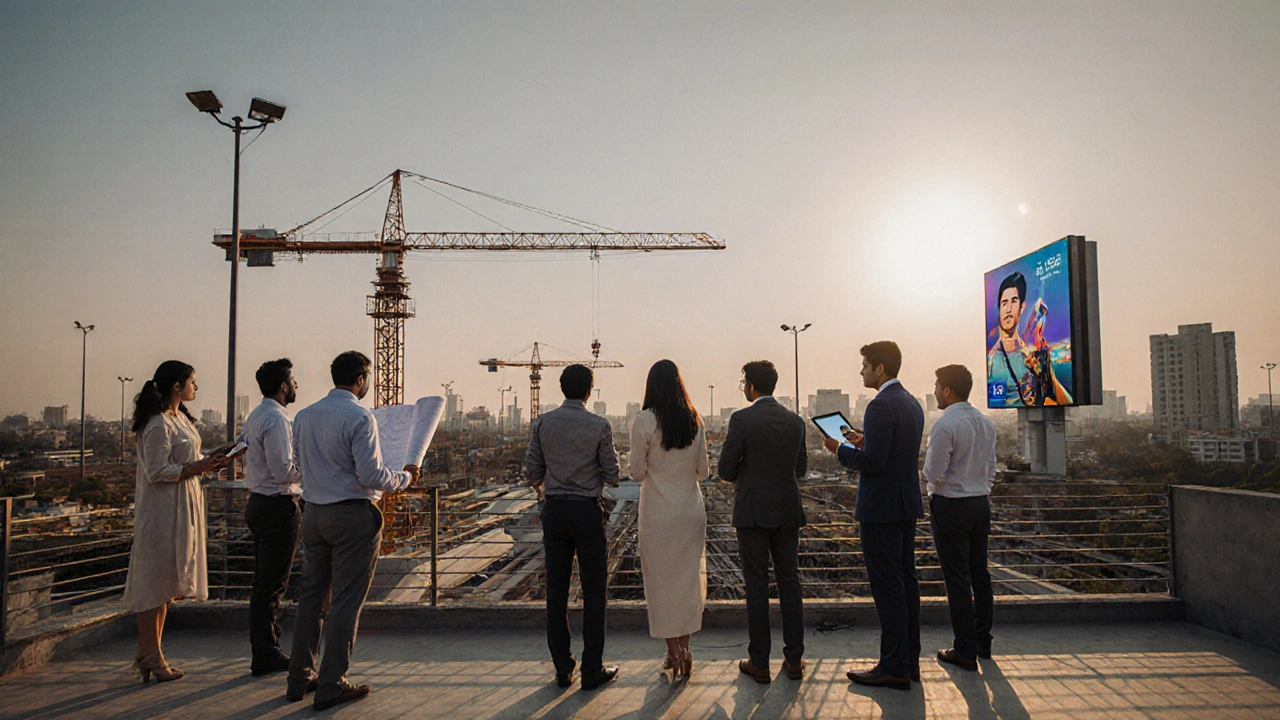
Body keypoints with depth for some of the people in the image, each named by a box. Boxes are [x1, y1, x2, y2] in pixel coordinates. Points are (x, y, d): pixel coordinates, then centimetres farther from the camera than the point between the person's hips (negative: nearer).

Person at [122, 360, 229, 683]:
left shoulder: (180, 418, 15)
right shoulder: (158, 425, -16)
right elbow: (156, 471, -20)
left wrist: (206, 463, 7)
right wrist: (199, 467, -20)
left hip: (182, 510, 10)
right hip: (162, 511, -10)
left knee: (167, 583, 13)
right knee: (156, 581, -3)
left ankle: (150, 654, 20)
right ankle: (150, 656, 6)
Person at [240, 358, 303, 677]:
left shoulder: (254, 416, 13)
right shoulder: (276, 419, -18)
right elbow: (283, 470, -24)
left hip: (258, 503, 10)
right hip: (277, 507, -10)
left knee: (264, 582, 16)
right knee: (272, 584, -2)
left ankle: (263, 650, 26)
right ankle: (266, 657, 6)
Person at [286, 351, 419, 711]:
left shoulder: (304, 416, 7)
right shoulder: (360, 417, -16)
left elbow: (299, 464, 18)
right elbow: (370, 476, -19)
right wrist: (405, 477, -3)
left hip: (313, 513, 7)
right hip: (352, 516, -7)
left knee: (310, 596, 16)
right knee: (346, 601, 2)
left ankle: (299, 679, 26)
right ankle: (331, 686, 9)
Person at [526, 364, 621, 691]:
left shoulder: (541, 423, -1)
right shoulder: (599, 426, -9)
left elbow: (532, 470, 2)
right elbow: (612, 475, -5)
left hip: (554, 510, 3)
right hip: (587, 510, -3)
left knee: (557, 590, 10)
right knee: (593, 590, 6)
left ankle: (562, 669, 19)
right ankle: (592, 670, 12)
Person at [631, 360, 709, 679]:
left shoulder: (645, 421, -13)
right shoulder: (694, 420, 0)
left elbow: (637, 473, -9)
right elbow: (703, 470, 6)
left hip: (659, 511, -4)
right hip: (692, 509, 4)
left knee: (662, 578, 8)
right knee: (689, 576, 14)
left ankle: (674, 652, 15)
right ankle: (685, 649, 23)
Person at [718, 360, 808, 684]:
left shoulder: (741, 419, -11)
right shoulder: (795, 420, 4)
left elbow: (725, 469, -10)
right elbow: (801, 468, 12)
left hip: (753, 511, -4)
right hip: (788, 511, 4)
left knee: (757, 585, 3)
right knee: (789, 583, 12)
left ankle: (759, 663, 10)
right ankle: (794, 660, 18)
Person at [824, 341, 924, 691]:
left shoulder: (881, 406, -18)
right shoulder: (912, 403, 13)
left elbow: (873, 462, -24)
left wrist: (841, 450, -8)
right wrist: (865, 442, 13)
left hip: (882, 510, -10)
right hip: (907, 506, 10)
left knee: (888, 587, -3)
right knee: (905, 581, 15)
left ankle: (894, 668, 5)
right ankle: (909, 661, 24)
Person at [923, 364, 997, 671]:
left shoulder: (944, 425, -19)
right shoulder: (986, 423, 6)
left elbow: (933, 474, -19)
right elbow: (991, 470, 12)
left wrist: (928, 476, 2)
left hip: (950, 507, -8)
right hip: (981, 503, 8)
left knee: (957, 579, 0)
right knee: (979, 573, 16)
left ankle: (965, 651, 6)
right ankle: (982, 642, 28)